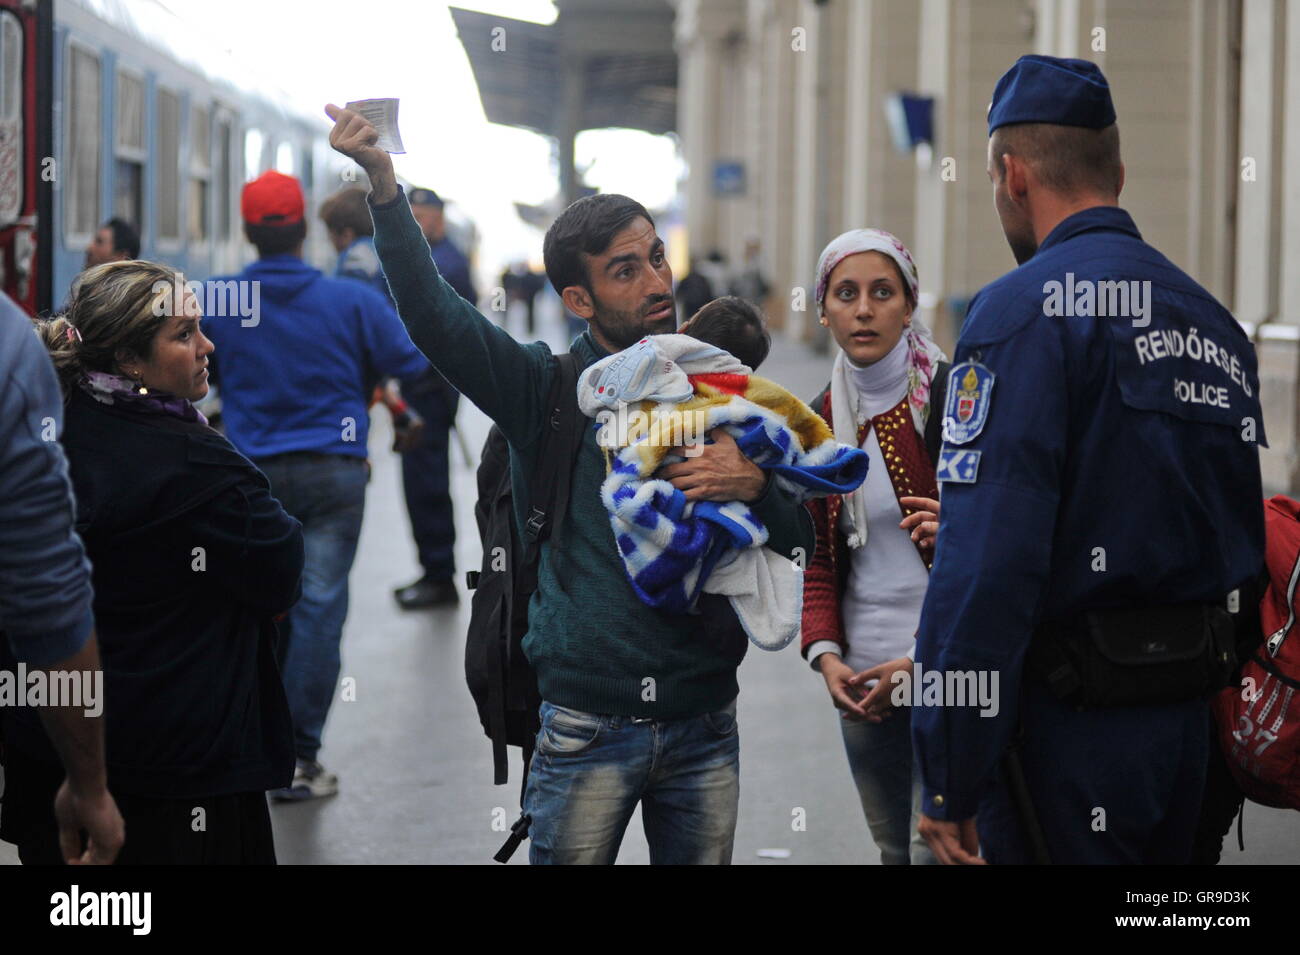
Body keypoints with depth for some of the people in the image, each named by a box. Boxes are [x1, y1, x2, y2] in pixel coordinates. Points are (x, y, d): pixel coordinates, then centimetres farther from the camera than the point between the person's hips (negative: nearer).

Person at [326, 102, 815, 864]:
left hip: (703, 727, 3)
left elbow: (801, 539, 9)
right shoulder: (546, 389, 0)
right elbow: (432, 310, -15)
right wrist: (384, 184, -28)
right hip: (588, 728, -3)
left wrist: (754, 483, -13)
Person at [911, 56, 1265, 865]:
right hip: (1190, 720, 8)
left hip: (1071, 727, -8)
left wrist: (949, 782, -18)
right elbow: (1245, 541, 15)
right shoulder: (1213, 320, 12)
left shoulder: (1025, 310, -12)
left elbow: (987, 562, -20)